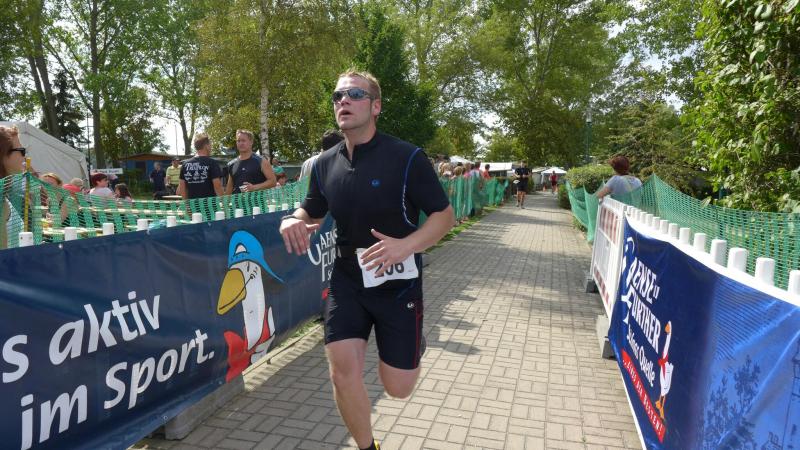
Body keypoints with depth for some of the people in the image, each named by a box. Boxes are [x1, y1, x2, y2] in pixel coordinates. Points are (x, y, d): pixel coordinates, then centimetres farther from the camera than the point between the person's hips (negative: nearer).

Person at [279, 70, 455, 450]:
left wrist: (406, 245, -30)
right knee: (343, 372, -3)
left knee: (398, 387, 4)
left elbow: (444, 215, -11)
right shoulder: (325, 164, 0)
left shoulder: (407, 157, -14)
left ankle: (412, 343, 41)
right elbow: (312, 212, 14)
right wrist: (293, 221, -11)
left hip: (398, 283, -3)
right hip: (347, 280, 4)